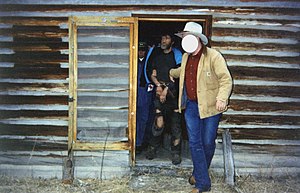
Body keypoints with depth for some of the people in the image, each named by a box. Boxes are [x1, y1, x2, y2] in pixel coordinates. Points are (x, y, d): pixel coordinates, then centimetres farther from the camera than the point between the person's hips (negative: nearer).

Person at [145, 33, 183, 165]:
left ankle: (176, 153, 5)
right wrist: (158, 85, -2)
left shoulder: (177, 55, 5)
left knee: (175, 123, -3)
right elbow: (153, 75, 18)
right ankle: (152, 149, 9)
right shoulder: (157, 57, 20)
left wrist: (166, 89, -9)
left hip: (173, 93, -2)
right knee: (159, 123, -6)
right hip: (159, 93, 3)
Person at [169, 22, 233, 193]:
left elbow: (226, 80, -18)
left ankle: (199, 173, 30)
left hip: (210, 106, -6)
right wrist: (170, 73, 50)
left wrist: (222, 98, -33)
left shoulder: (213, 56, -12)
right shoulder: (186, 57, 11)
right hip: (190, 105, 6)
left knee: (208, 143, 5)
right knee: (195, 143, 3)